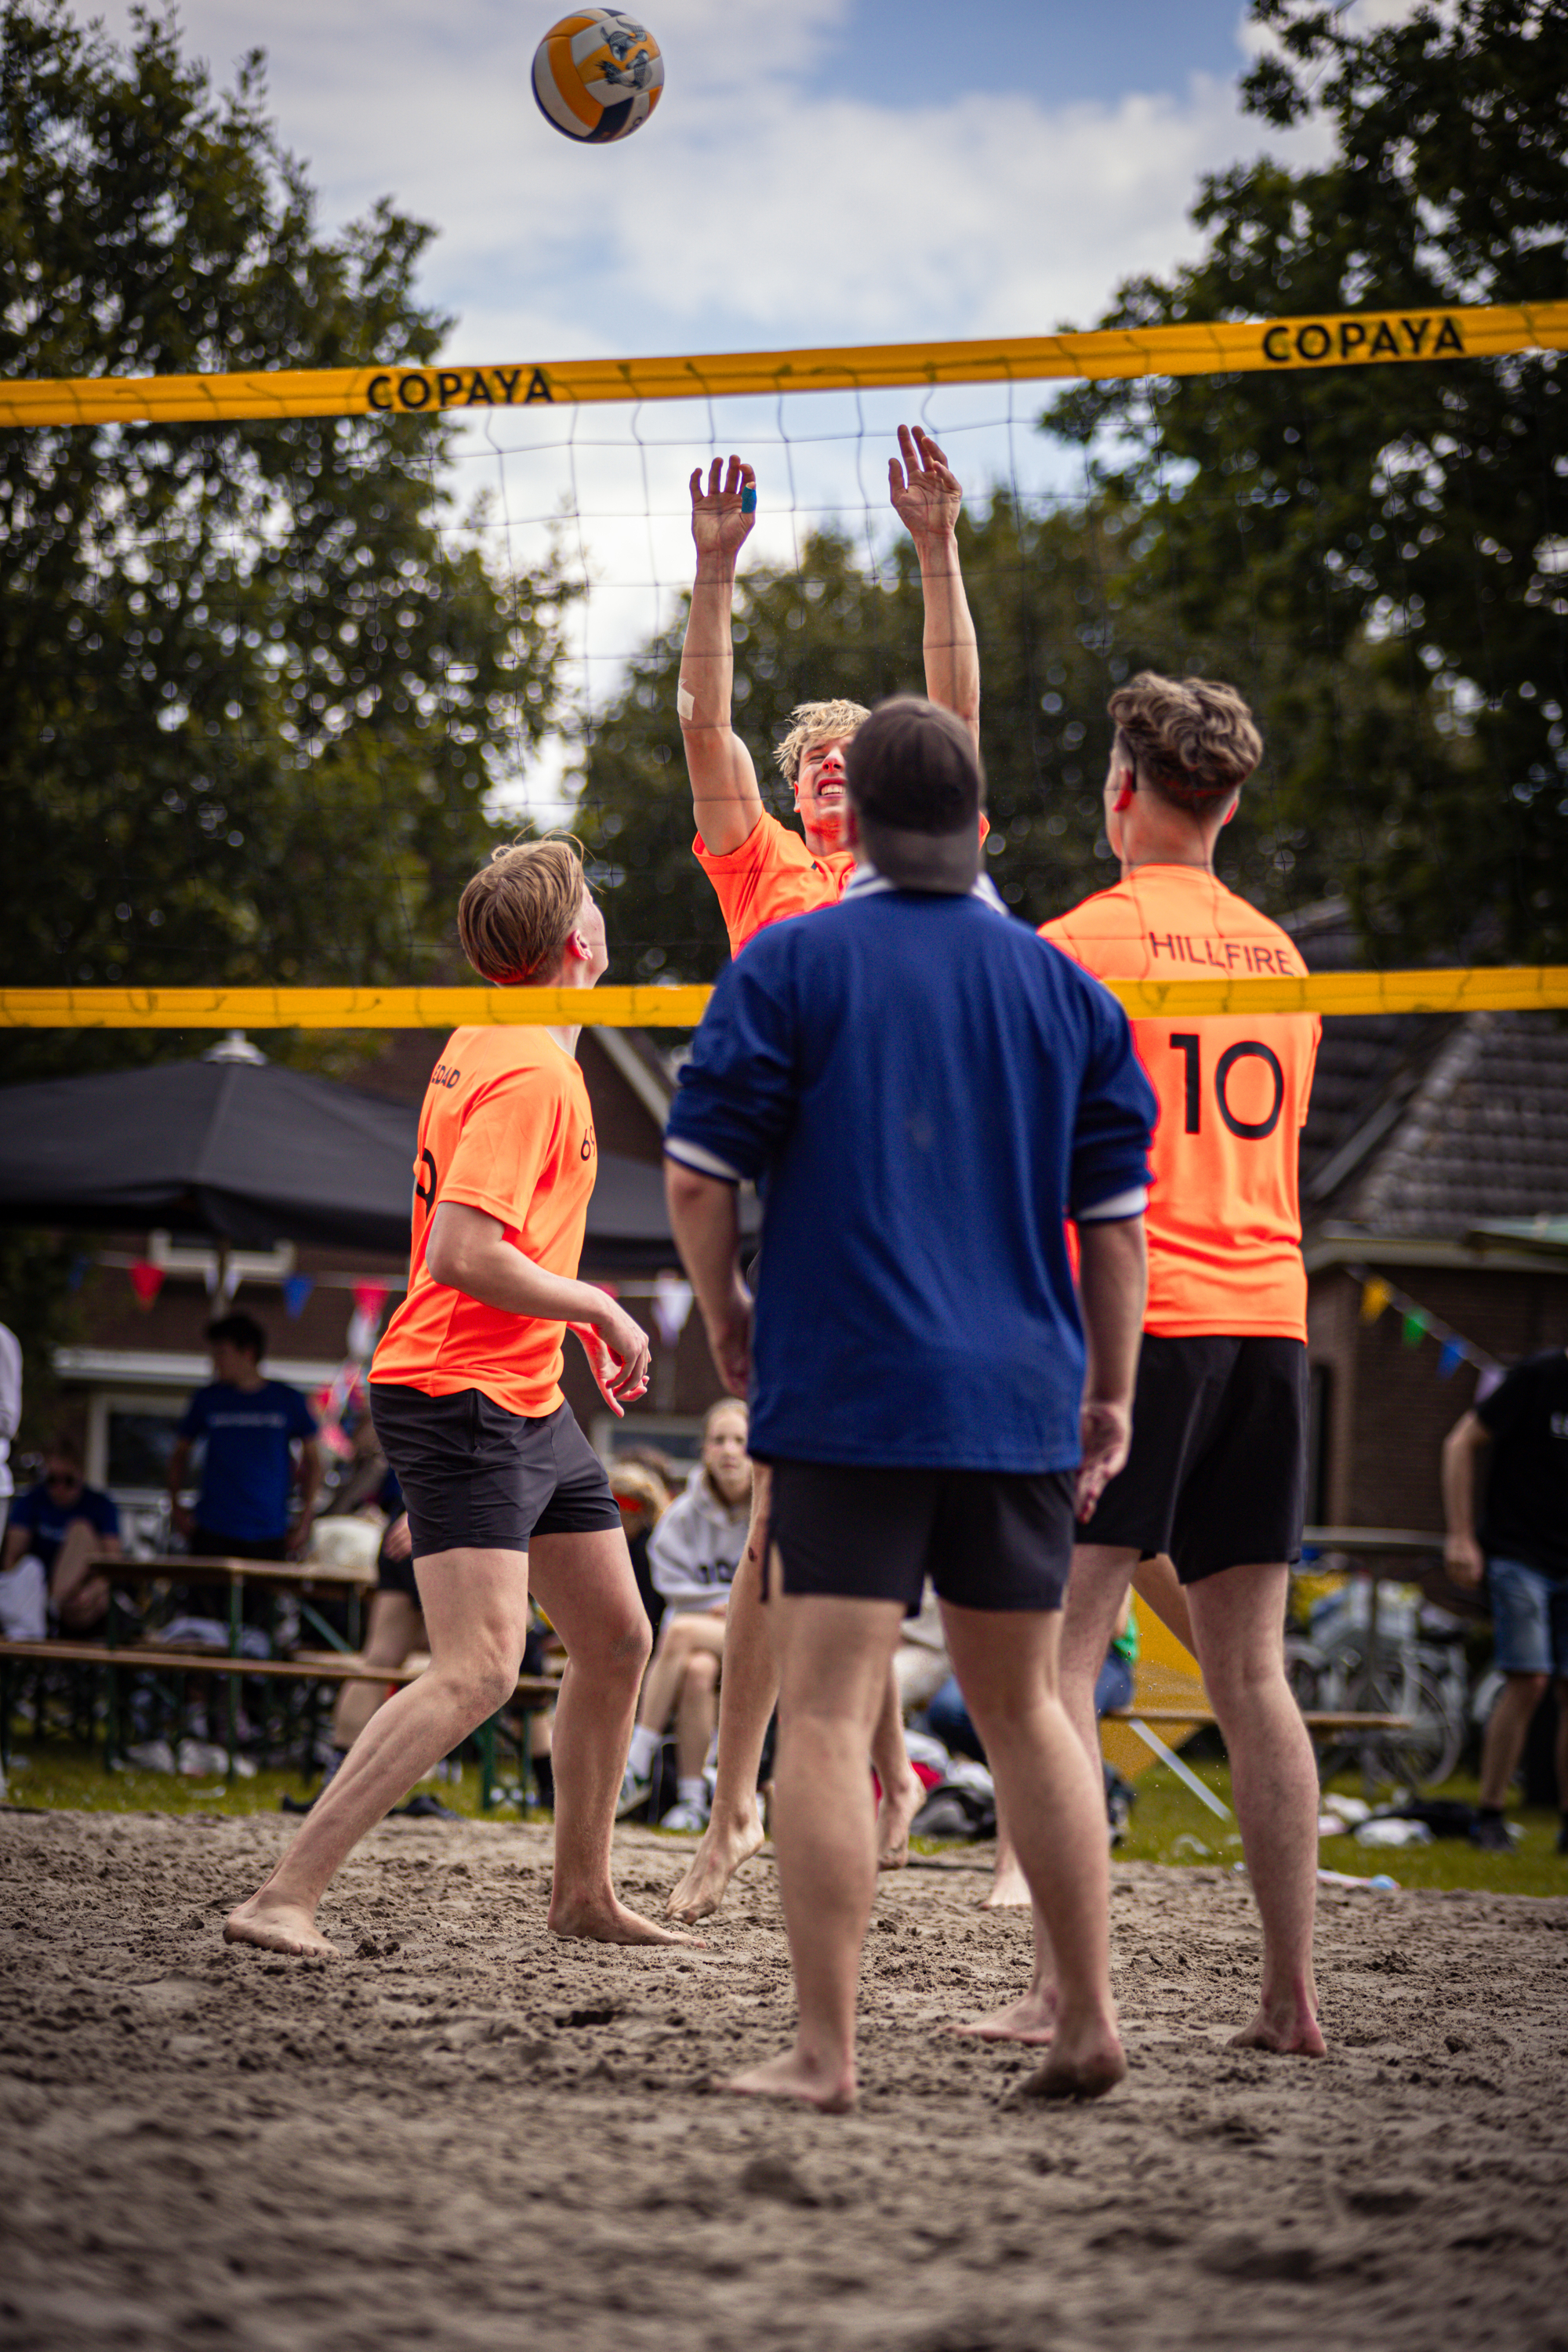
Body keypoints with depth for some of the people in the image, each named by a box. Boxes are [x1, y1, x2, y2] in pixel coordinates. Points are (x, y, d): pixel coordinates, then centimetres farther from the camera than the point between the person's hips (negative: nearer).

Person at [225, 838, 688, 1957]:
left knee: (618, 1636, 15)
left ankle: (584, 1894, 27)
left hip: (528, 1401, 10)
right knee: (480, 1668, -19)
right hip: (462, 1397, -10)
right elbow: (466, 1254, -26)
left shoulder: (491, 1046, 14)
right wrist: (598, 1308, -14)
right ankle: (284, 1899, -20)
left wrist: (581, 1315, 20)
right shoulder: (530, 1075, -17)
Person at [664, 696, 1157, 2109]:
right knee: (1024, 1708, 16)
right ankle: (1091, 2024, 15)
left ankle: (825, 2054, -7)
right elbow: (1117, 1218, 8)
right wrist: (1111, 1395, 16)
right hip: (1020, 1407, 4)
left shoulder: (789, 966, -2)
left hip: (846, 1396, -4)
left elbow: (697, 1177, -5)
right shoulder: (1064, 986, 9)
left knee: (827, 1714, -4)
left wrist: (725, 1313, 12)